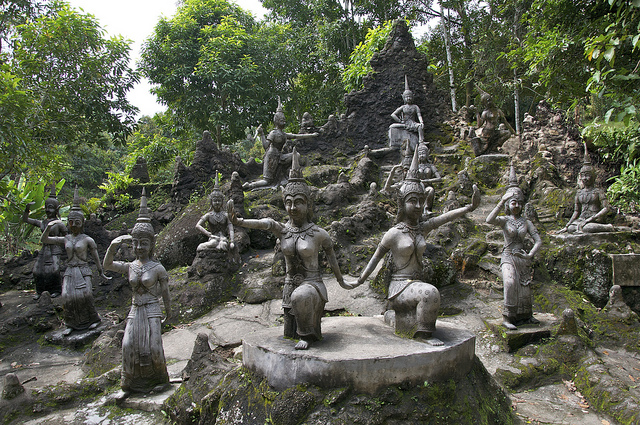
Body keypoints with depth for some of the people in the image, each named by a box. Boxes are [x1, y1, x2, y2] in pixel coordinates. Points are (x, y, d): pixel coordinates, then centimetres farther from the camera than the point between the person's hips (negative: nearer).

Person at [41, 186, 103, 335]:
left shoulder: (88, 240, 0)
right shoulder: (65, 239, 10)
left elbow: (96, 257, 6)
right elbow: (44, 240, 9)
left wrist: (101, 272, 10)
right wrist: (49, 227, -8)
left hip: (83, 271, -3)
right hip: (69, 271, 3)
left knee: (85, 294, -19)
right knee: (67, 296, -12)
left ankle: (93, 319, -1)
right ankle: (71, 324, 1)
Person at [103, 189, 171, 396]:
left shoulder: (158, 268, -5)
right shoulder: (129, 267, 5)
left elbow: (165, 293, 3)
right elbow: (107, 265, -11)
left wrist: (168, 312, 10)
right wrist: (113, 246, -27)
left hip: (152, 311, -3)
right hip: (135, 311, 4)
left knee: (154, 349, -6)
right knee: (128, 346, -5)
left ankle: (162, 379, 16)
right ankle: (128, 385, 11)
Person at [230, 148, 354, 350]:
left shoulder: (319, 233, -12)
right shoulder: (282, 230, -5)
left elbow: (331, 258, 3)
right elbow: (263, 223, -24)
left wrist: (341, 282, 13)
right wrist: (237, 221, -42)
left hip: (313, 285, -4)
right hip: (290, 286, 4)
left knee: (301, 296, -38)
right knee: (291, 333, 12)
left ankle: (307, 334, -16)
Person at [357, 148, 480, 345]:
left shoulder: (423, 228, 7)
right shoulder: (393, 234, -5)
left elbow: (447, 216, -6)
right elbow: (376, 257, 2)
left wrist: (470, 207, -20)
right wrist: (361, 279, -7)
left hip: (418, 284, 6)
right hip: (399, 286, -5)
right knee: (430, 292, -31)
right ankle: (424, 332, -13)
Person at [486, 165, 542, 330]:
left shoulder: (526, 222, 5)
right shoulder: (504, 220, -4)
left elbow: (538, 240, 4)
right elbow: (489, 219, -27)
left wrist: (530, 255, -10)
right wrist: (501, 202, -27)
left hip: (522, 258, 4)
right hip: (508, 257, -4)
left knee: (525, 288, 11)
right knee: (510, 283, -26)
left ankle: (526, 315, 32)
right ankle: (507, 317, -19)